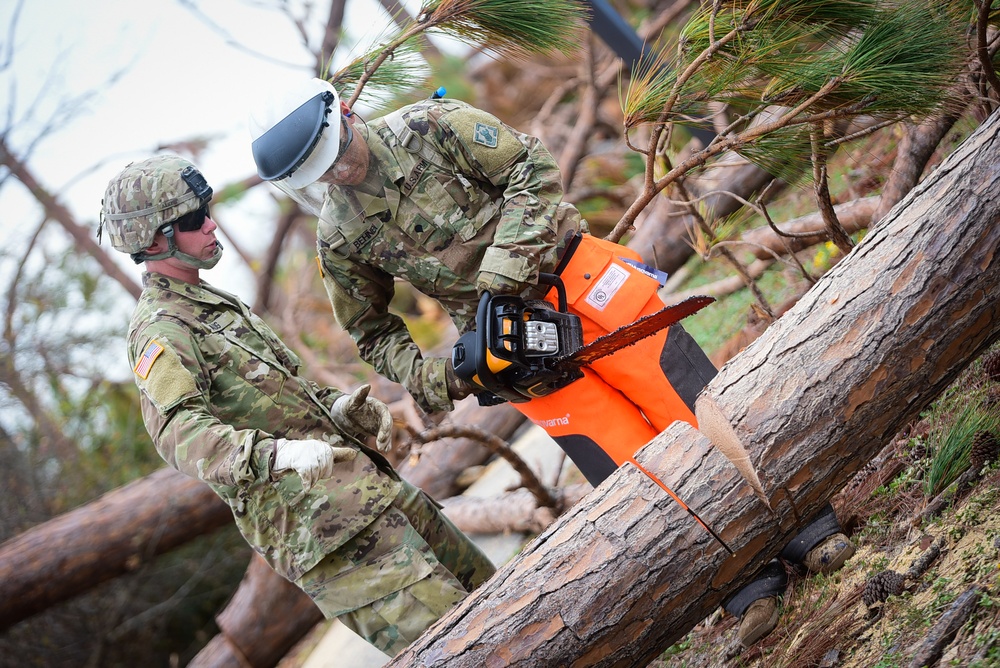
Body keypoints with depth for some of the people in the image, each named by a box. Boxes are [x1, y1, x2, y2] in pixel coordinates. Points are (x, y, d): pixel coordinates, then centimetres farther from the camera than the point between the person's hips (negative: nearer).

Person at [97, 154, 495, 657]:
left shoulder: (215, 303, 23)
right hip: (326, 529, -10)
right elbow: (178, 428, -27)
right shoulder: (160, 332, -9)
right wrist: (276, 454, -43)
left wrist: (333, 407, 10)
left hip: (368, 484, 10)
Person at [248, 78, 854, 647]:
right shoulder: (340, 236, 1)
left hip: (573, 275, -2)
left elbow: (532, 166, -10)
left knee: (689, 395, -5)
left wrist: (508, 261, -20)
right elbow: (374, 333, 13)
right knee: (628, 461, -5)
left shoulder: (429, 126, -9)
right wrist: (430, 381, -4)